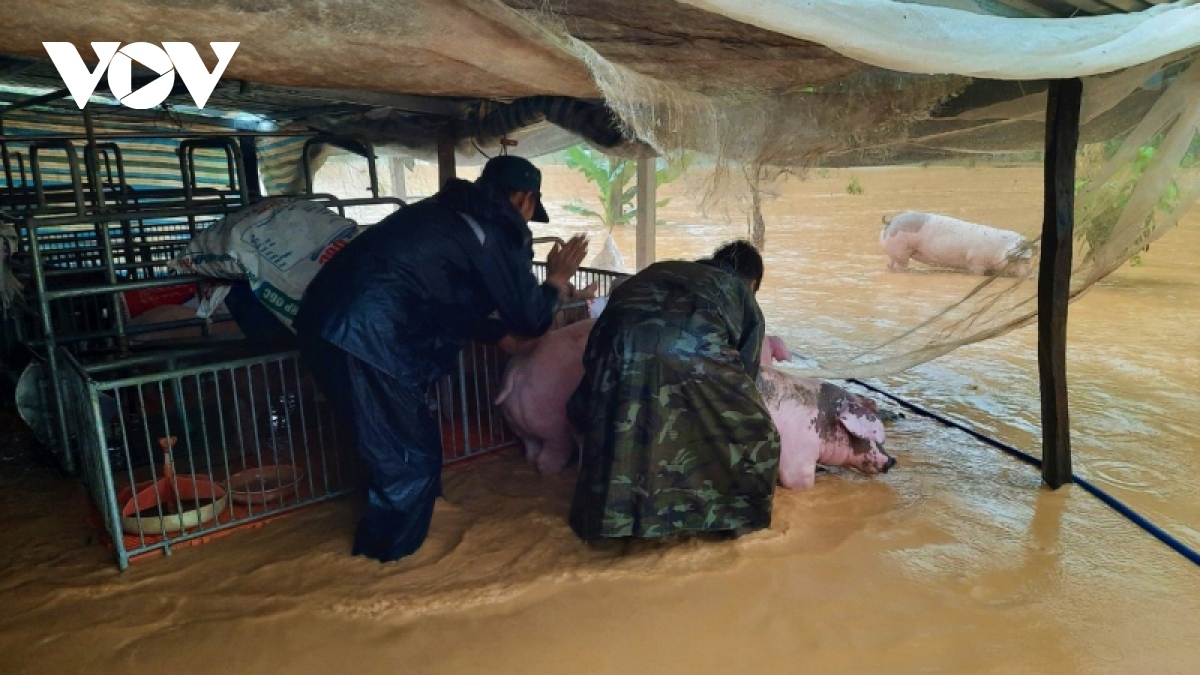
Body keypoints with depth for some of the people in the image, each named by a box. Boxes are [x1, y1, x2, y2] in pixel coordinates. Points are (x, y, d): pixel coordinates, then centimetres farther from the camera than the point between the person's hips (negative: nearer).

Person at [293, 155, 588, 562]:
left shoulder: (445, 212, 24)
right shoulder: (497, 231, -2)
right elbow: (529, 318, 4)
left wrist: (500, 333, 39)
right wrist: (556, 280, 22)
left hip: (327, 322, 10)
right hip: (367, 340, -10)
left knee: (394, 449, 26)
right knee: (412, 459, 8)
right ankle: (386, 558, 27)